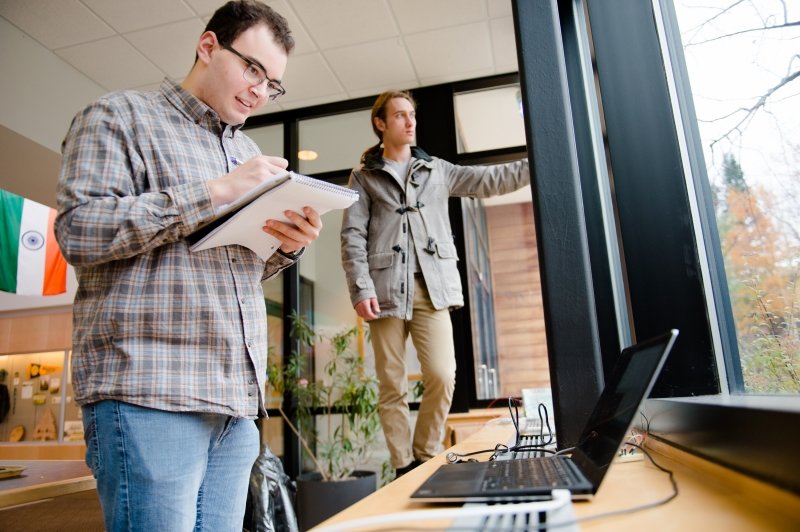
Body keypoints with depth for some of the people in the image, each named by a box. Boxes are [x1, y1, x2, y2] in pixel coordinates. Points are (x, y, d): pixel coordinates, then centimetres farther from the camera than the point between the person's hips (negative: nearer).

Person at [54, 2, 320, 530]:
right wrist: (216, 191, -15)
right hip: (148, 391, -6)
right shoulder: (118, 116, 3)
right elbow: (79, 231, -12)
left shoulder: (248, 151, 22)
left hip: (238, 397, 6)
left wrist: (289, 245, 0)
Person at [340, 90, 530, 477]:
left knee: (442, 376, -8)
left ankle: (426, 459, 12)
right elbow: (353, 237, 2)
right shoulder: (364, 176, 11)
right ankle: (404, 468, 13)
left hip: (432, 289, 2)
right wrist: (361, 289, -10)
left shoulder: (437, 170, 19)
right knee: (392, 386, 0)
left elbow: (489, 180, 12)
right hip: (386, 291, -1)